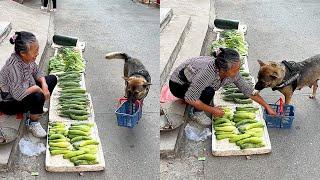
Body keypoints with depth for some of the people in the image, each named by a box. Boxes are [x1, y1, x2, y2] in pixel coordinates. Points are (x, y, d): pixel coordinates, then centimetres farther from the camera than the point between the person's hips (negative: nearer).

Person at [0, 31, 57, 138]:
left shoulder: (28, 58, -11)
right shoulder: (14, 66, -35)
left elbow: (37, 72, 7)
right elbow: (18, 94, -39)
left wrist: (44, 85, -13)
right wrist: (36, 88, -24)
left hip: (21, 91, 9)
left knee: (52, 79, 6)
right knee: (38, 96, -35)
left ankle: (35, 108, 14)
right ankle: (33, 124, -7)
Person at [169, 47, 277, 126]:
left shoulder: (233, 73, -19)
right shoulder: (207, 72, -40)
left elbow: (248, 90, -5)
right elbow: (189, 98, -34)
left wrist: (267, 106, -2)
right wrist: (212, 110, -25)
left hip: (192, 81, 8)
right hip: (178, 85, -8)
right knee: (208, 91, -28)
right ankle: (197, 114, -5)